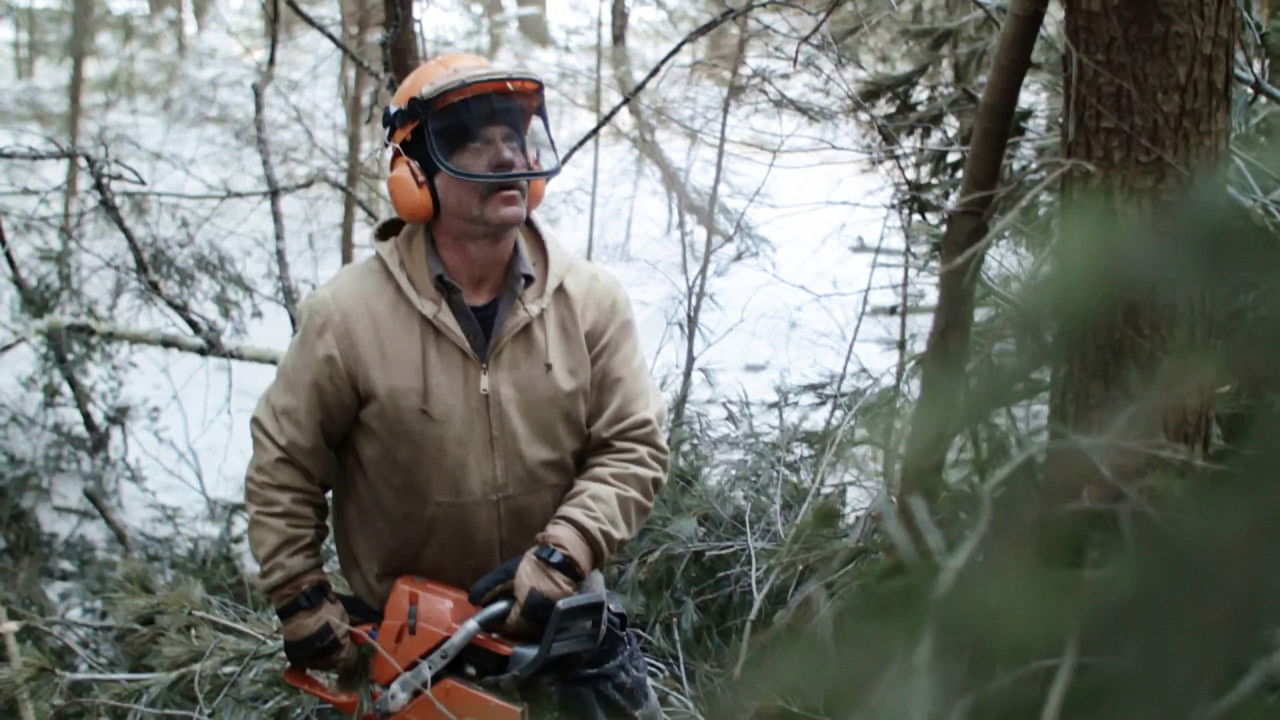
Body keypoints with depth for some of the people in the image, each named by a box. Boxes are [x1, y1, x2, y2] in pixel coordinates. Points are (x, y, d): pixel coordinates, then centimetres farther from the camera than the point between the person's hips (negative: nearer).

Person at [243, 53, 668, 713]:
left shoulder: (591, 302, -10)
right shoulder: (348, 315, -16)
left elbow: (632, 449, -7)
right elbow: (282, 468, -5)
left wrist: (560, 557, -19)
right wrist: (300, 602, -5)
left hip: (547, 614, 2)